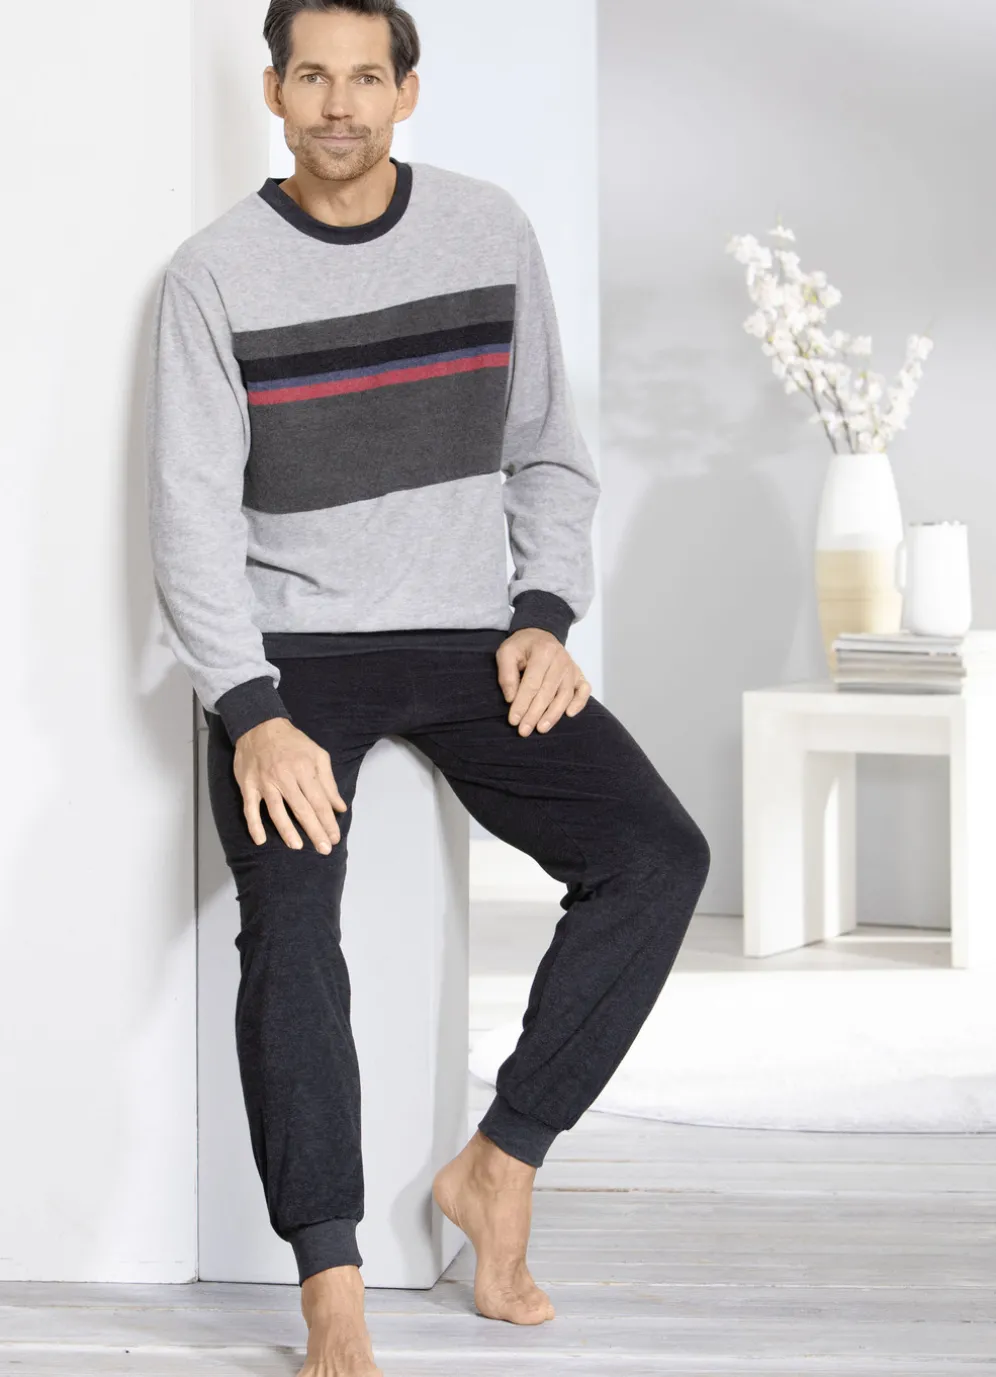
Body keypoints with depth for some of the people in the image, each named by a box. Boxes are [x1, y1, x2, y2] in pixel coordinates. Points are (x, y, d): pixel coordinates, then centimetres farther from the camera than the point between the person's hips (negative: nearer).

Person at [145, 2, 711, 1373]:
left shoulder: (492, 232, 5)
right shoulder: (216, 274, -3)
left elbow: (550, 455, 12)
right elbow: (194, 516, -8)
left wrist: (544, 618, -3)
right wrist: (251, 714, -20)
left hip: (470, 640, 3)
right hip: (293, 652, -3)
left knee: (659, 855, -17)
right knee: (288, 917, -27)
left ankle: (499, 1165, -5)